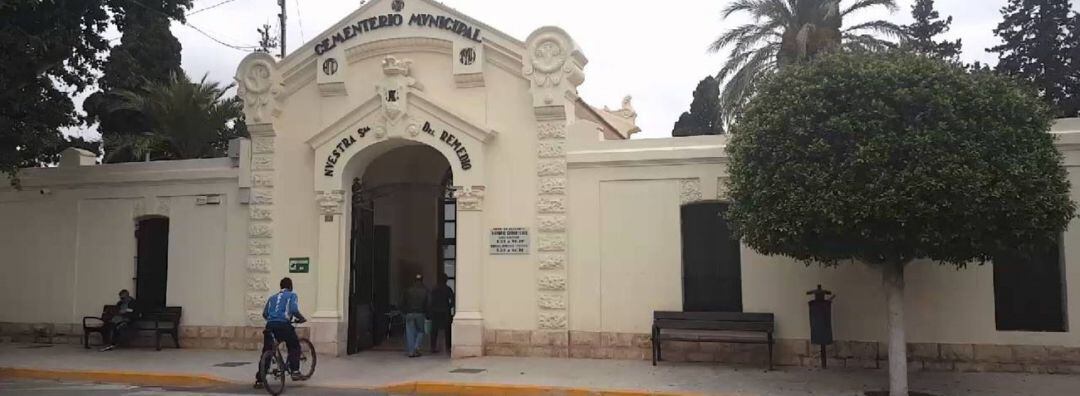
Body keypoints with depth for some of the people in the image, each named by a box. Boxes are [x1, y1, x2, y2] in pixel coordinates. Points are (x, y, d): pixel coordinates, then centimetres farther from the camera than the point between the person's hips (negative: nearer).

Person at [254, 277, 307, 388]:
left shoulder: (272, 297, 24)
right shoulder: (292, 295, 9)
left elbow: (264, 314, 18)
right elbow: (294, 310, -8)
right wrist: (301, 319, 7)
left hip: (270, 326, 5)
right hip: (283, 325, -5)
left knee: (266, 353, 10)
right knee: (294, 347, 13)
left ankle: (259, 380, 8)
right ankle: (295, 372, 2)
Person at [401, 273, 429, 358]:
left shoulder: (408, 290, 6)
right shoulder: (425, 291, 0)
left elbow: (402, 303, 6)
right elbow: (428, 304, -3)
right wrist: (427, 315, 8)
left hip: (409, 314, 1)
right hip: (420, 314, -1)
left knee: (410, 333, 6)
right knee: (420, 331, 12)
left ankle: (411, 351, 2)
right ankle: (416, 347, -7)